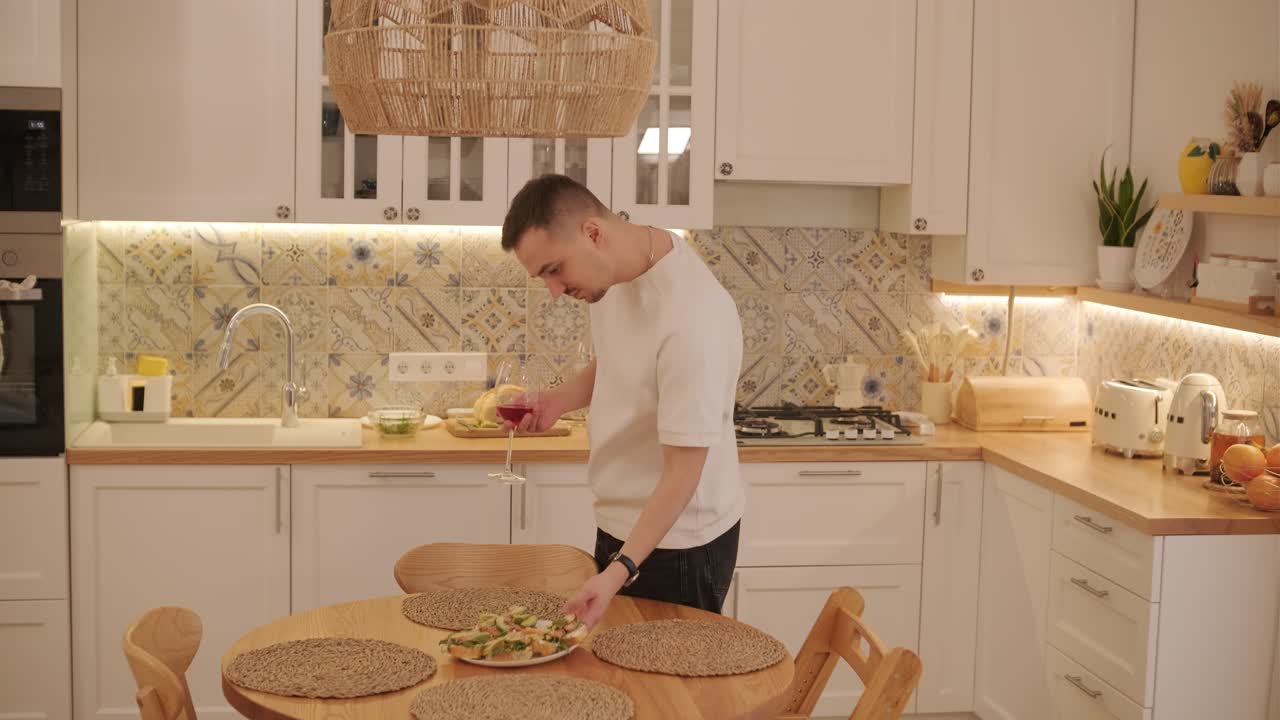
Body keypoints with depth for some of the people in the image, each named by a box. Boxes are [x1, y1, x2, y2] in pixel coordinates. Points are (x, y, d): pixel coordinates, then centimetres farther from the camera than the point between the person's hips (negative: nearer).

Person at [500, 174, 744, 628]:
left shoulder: (692, 318, -30)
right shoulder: (616, 268, -4)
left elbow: (683, 470, -27)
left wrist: (620, 570, -35)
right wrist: (559, 400, -3)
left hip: (677, 541, -8)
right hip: (620, 523, 8)